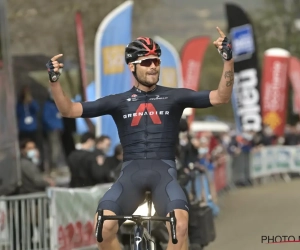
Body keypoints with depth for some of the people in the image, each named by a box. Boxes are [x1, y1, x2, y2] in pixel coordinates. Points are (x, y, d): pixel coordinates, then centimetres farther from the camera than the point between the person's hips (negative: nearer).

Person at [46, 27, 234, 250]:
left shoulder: (174, 97, 11)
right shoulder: (119, 102, 13)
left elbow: (221, 97, 3)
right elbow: (69, 110, 10)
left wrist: (228, 60, -10)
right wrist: (54, 80, -6)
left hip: (164, 170, -1)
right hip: (132, 172, 1)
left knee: (180, 223, -32)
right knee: (104, 224, -28)